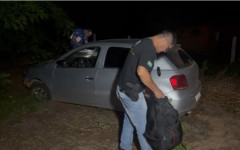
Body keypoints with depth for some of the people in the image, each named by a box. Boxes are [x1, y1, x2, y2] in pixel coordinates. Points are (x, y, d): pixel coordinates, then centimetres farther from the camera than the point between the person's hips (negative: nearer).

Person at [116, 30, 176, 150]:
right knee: (143, 126, 4)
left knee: (129, 120, 24)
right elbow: (141, 72, -33)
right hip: (131, 92, -10)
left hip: (124, 88, 10)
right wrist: (156, 90, -20)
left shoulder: (144, 42, 11)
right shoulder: (150, 48, -20)